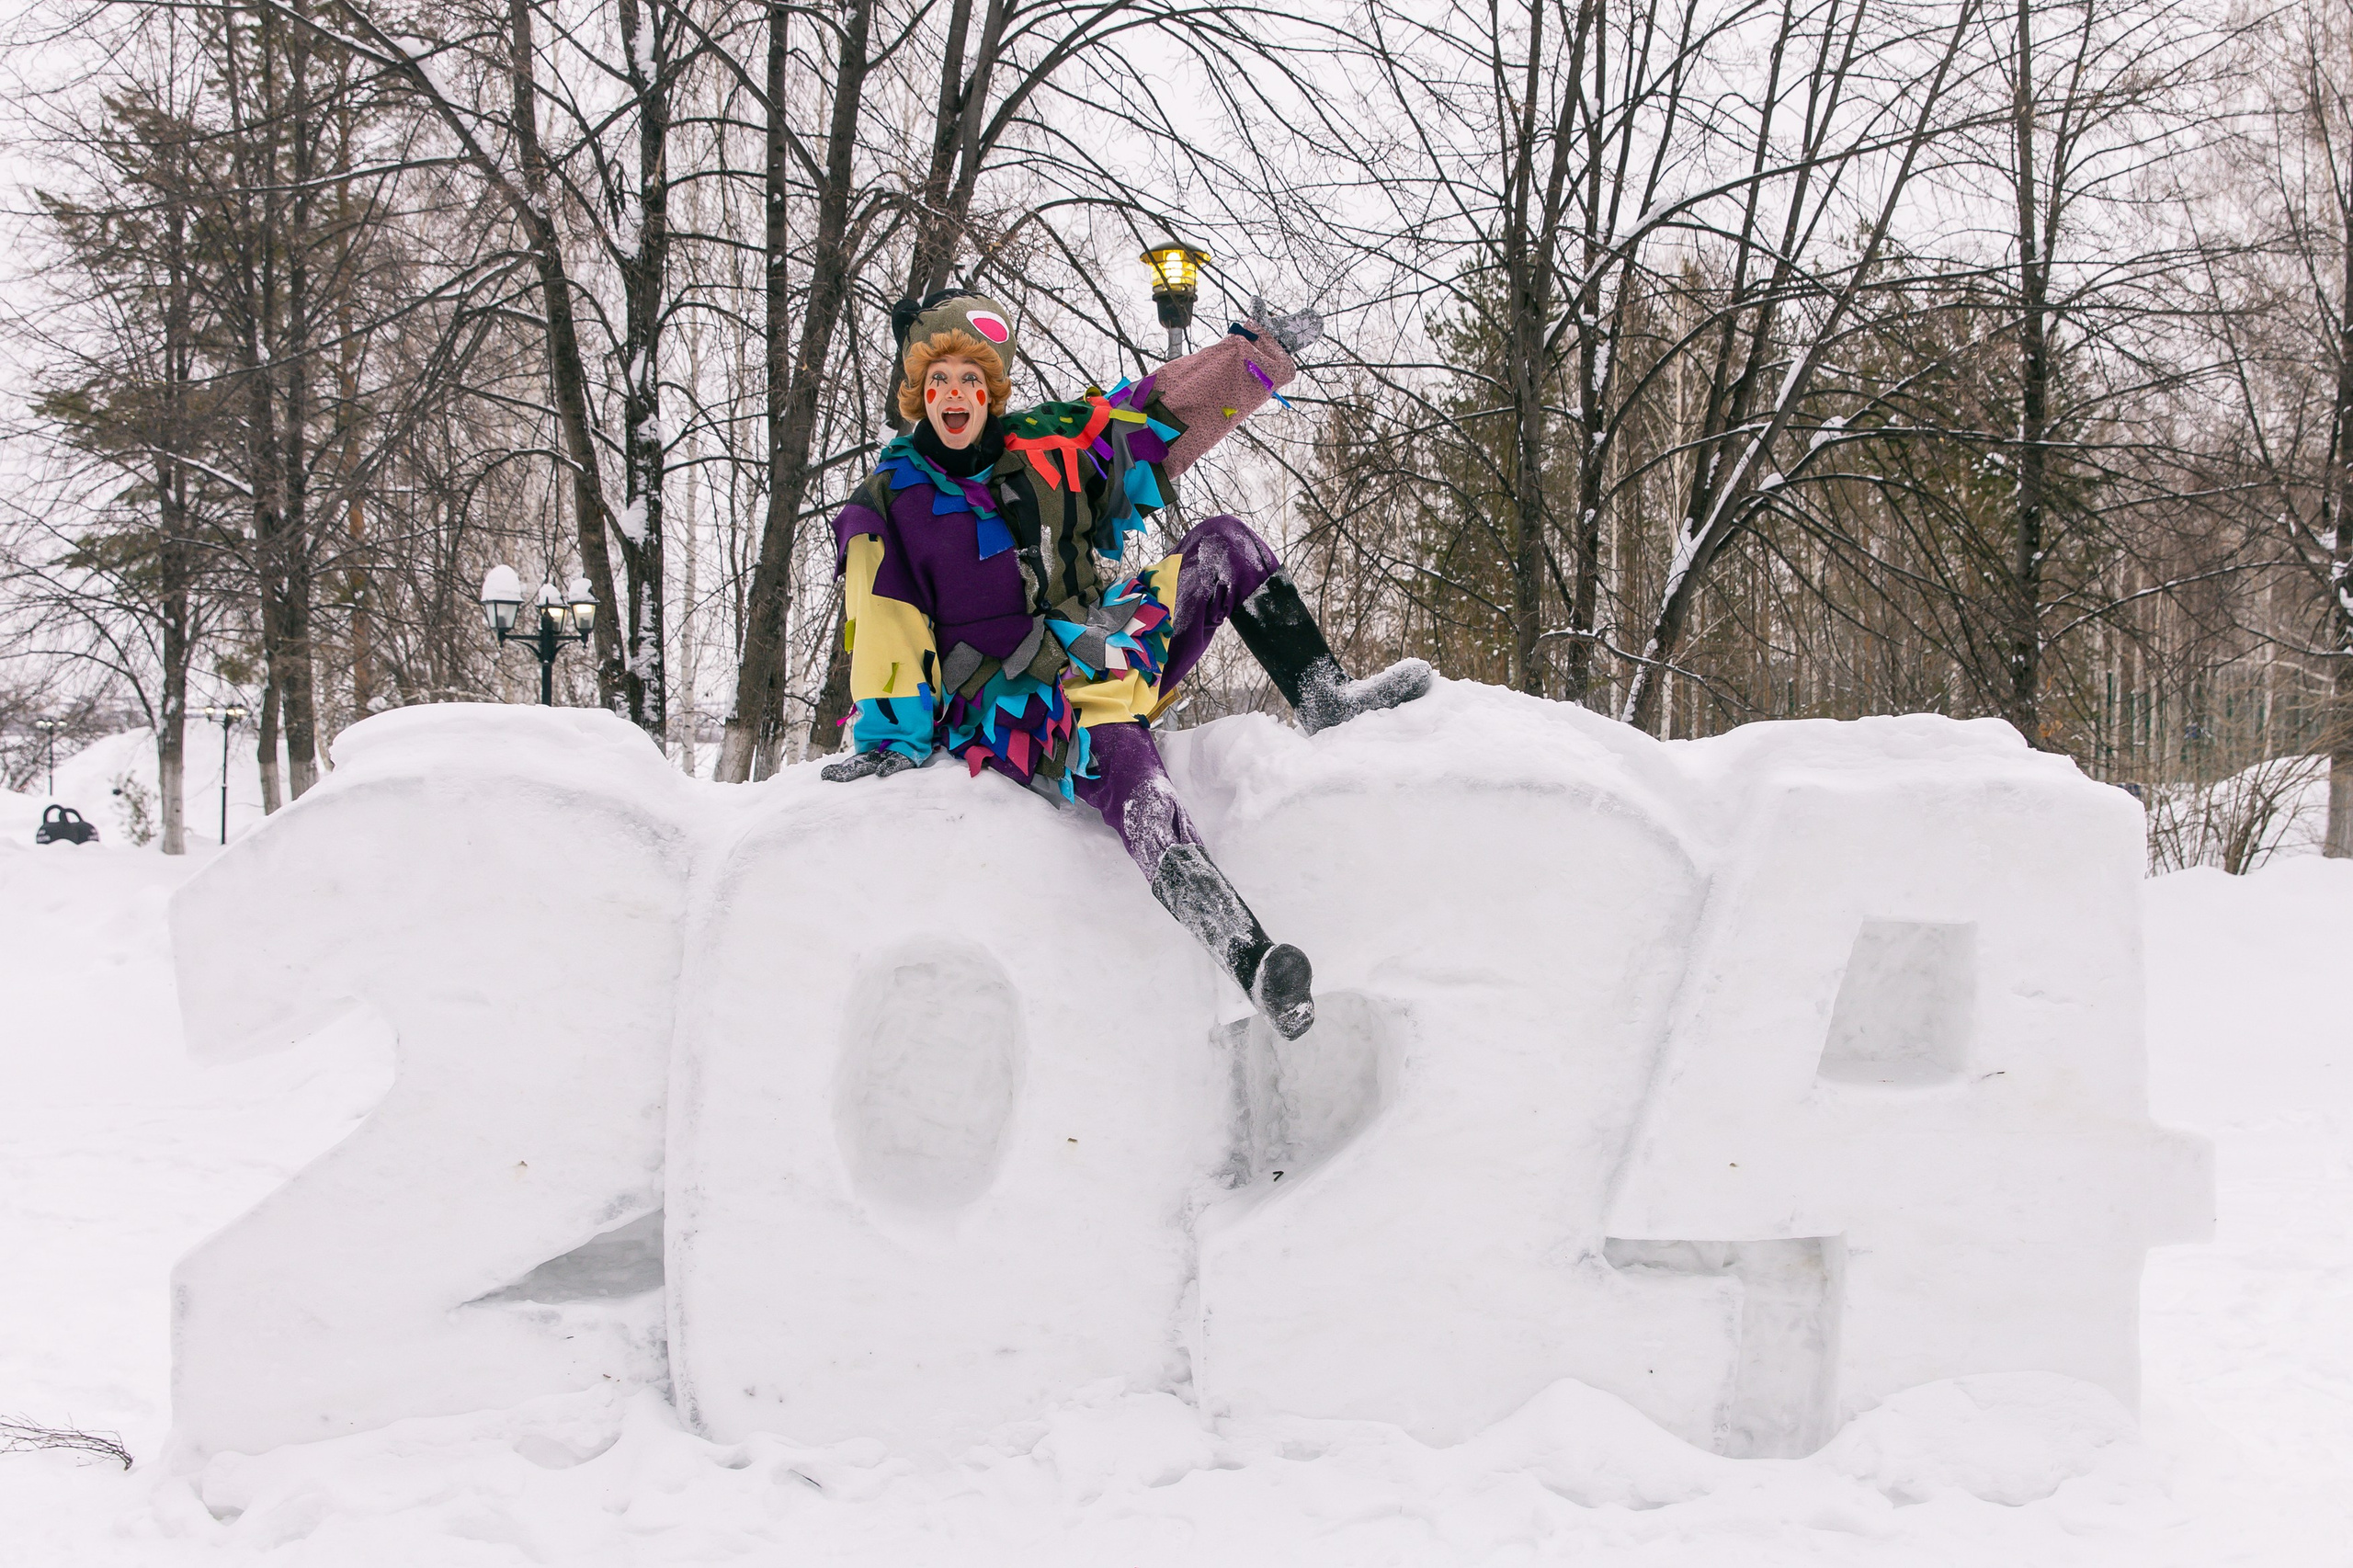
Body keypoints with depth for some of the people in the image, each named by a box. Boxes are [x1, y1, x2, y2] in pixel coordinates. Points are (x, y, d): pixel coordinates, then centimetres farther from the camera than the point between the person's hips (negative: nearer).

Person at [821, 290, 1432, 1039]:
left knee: (1226, 545, -4)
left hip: (1101, 658, 6)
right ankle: (1250, 962, -56)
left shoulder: (1049, 444, 10)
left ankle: (1325, 698, -5)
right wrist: (889, 740, -14)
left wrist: (1261, 349, 13)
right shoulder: (885, 507, 0)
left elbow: (1165, 413, 16)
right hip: (1009, 705, -6)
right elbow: (884, 631, -6)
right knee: (1123, 762, -38)